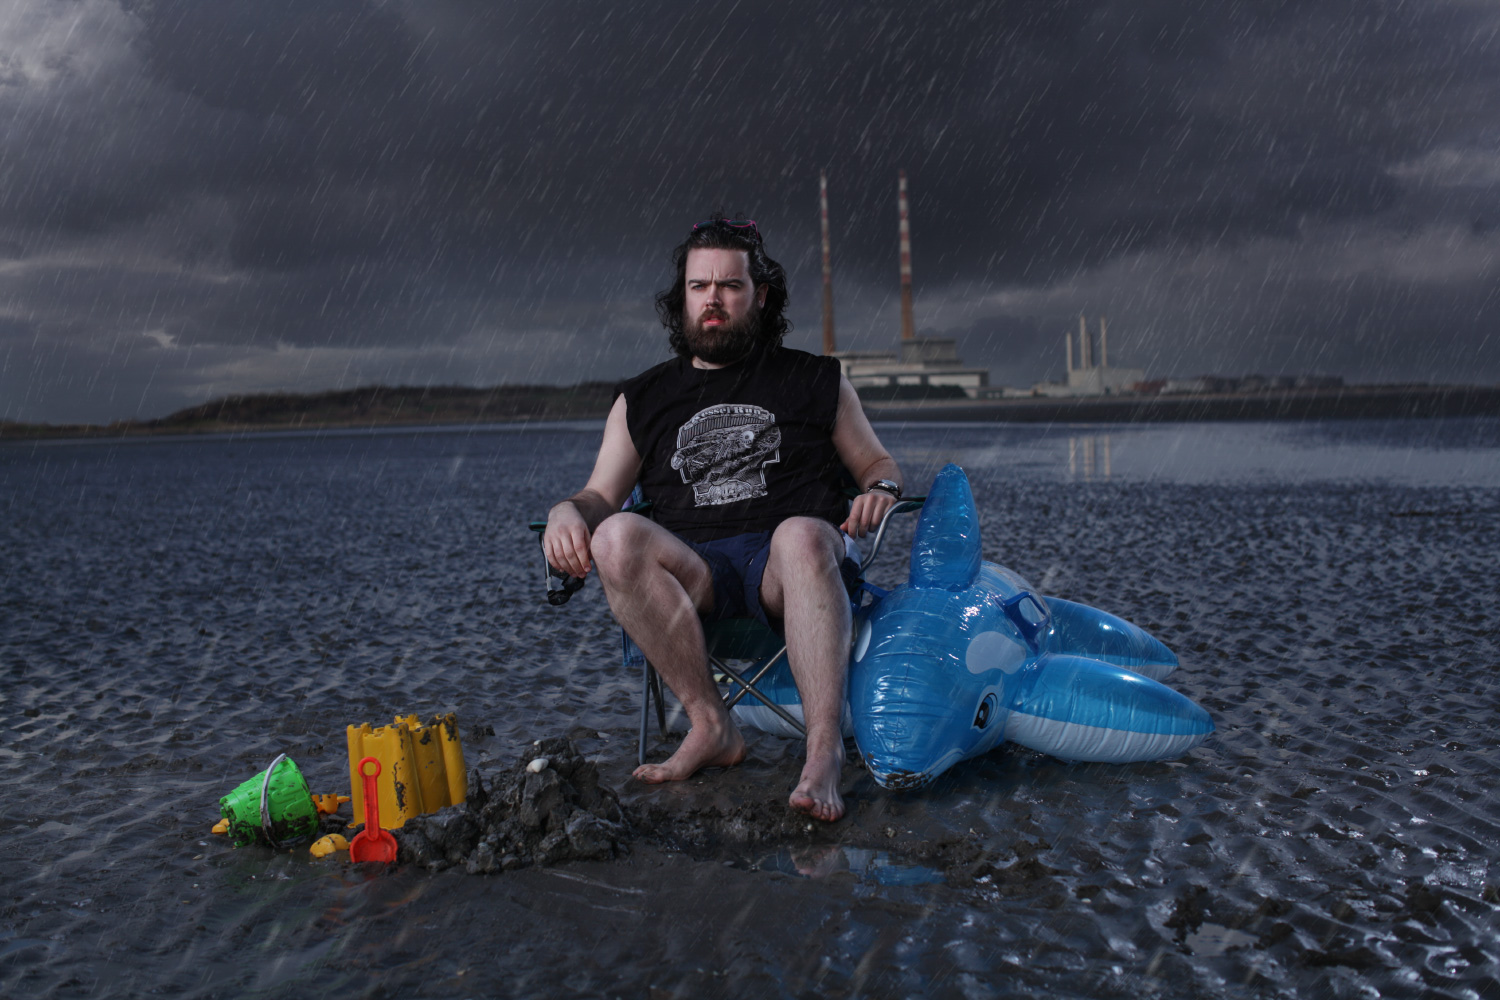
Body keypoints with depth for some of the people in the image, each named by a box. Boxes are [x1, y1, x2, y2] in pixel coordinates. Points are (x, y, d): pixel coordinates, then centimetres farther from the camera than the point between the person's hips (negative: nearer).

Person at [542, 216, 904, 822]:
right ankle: (710, 726, -26)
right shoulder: (641, 400, 22)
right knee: (617, 537, -31)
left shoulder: (816, 381, 19)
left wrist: (881, 490, -3)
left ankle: (823, 749, -42)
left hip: (786, 568, -1)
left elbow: (877, 464, 22)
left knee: (803, 535, -38)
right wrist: (568, 511, -6)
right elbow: (602, 495, 18)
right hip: (691, 576, 2)